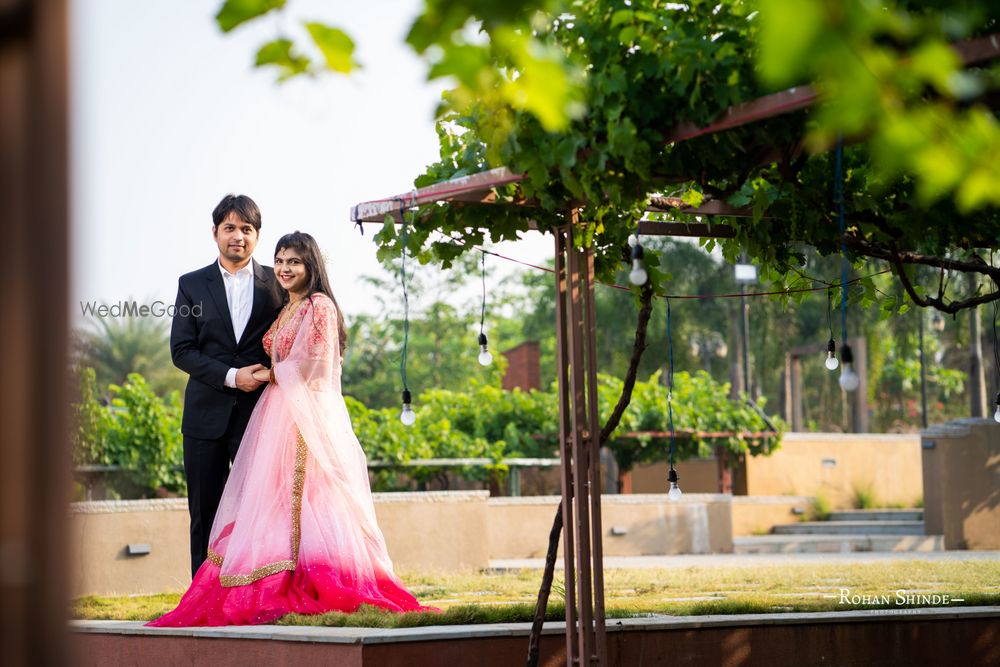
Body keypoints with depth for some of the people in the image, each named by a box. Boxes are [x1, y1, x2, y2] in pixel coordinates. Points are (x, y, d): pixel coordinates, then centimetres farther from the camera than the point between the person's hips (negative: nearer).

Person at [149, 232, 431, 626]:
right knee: (276, 503, 3)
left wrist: (272, 375, -3)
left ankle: (319, 591, -13)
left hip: (307, 415, -9)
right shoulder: (285, 311, 21)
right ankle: (283, 593, 1)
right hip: (277, 416, 9)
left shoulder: (319, 306, -6)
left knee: (305, 500, -12)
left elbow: (316, 364, -13)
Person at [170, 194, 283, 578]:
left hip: (258, 412, -1)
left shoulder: (276, 283, 8)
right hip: (207, 414, 1)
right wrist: (230, 376, -11)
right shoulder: (192, 285, 8)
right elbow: (181, 350, 1)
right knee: (205, 513, 3)